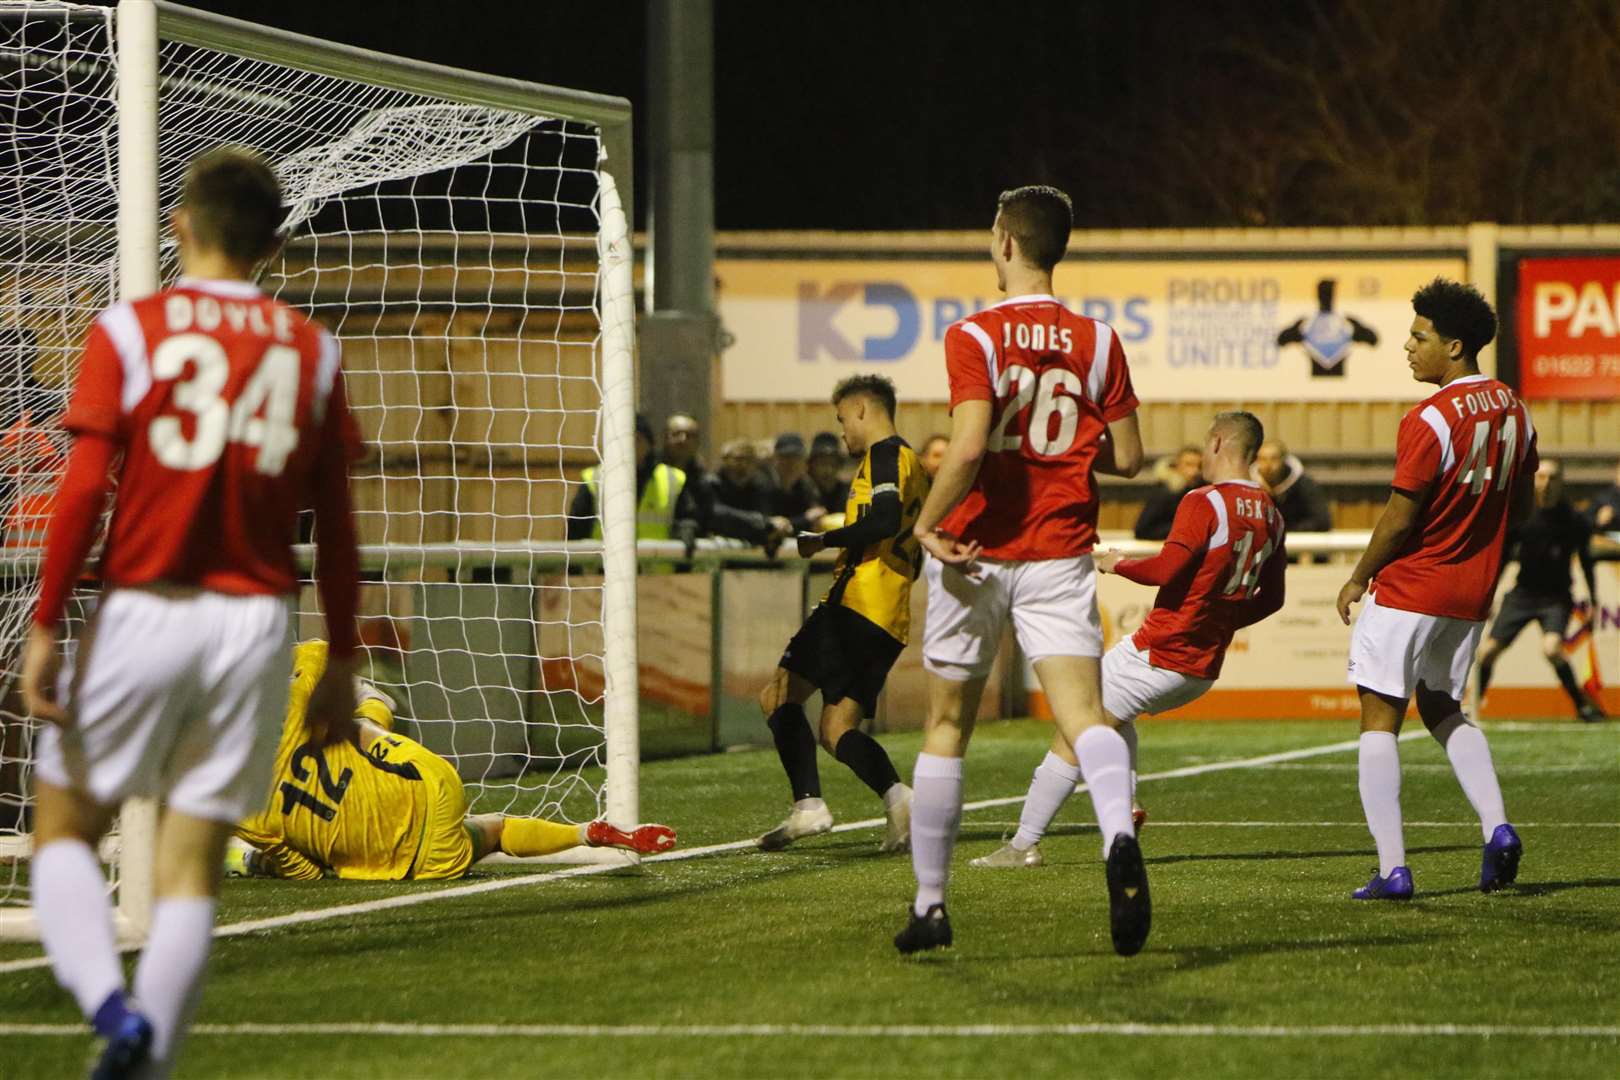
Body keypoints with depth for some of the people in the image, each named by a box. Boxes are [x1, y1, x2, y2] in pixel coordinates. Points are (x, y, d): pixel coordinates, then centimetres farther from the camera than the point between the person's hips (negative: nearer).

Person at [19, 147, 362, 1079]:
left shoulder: (129, 331, -3)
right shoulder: (311, 350, 6)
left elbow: (85, 487, -10)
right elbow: (337, 525, 6)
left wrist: (45, 630, -6)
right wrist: (342, 662, 14)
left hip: (144, 612, -2)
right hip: (257, 619, 2)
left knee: (65, 826, 11)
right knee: (193, 861, 7)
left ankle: (109, 1003, -13)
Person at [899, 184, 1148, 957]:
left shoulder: (974, 337, -7)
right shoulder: (1096, 342, 4)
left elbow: (969, 445, -20)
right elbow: (1128, 458, 5)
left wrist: (927, 524, -8)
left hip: (977, 553, -2)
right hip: (1060, 556, 2)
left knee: (946, 726, 12)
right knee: (1083, 711, -11)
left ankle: (929, 903, 18)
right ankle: (1119, 836, -42)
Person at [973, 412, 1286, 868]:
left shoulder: (1205, 503, -16)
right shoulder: (1272, 517, 7)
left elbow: (1166, 570, -23)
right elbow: (1271, 599, 15)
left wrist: (1116, 563, -6)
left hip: (1160, 654, -8)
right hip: (1205, 669, 8)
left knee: (1073, 734, 0)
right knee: (1113, 714, 33)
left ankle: (1025, 843, 1)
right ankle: (1125, 805, 16)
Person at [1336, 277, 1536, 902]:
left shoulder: (1429, 421, -19)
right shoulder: (1514, 412, 5)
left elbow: (1399, 519, -16)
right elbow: (1520, 508, 14)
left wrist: (1357, 580, -4)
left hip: (1409, 588, -8)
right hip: (1473, 593, 8)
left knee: (1380, 719, -1)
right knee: (1443, 710, 24)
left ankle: (1392, 868, -9)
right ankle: (1497, 828, 6)